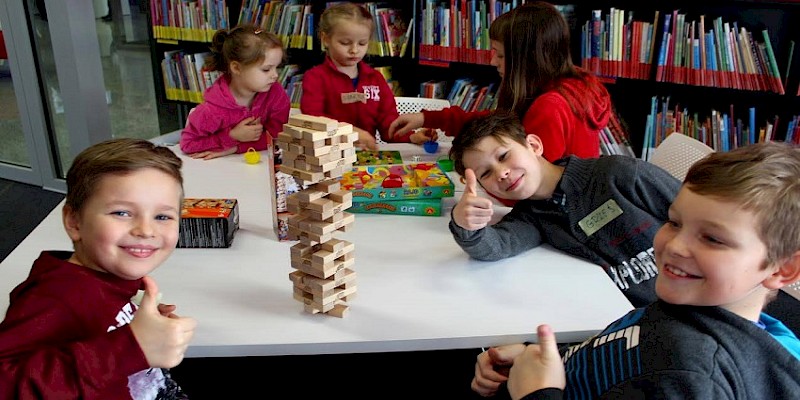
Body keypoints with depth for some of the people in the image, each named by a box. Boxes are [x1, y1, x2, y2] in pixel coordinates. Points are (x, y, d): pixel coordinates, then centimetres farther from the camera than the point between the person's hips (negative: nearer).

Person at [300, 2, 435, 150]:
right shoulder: (315, 77, 2)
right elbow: (312, 118, -13)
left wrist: (411, 137, -11)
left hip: (368, 151, 4)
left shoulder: (376, 78, 14)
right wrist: (351, 132, -25)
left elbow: (388, 121, 8)